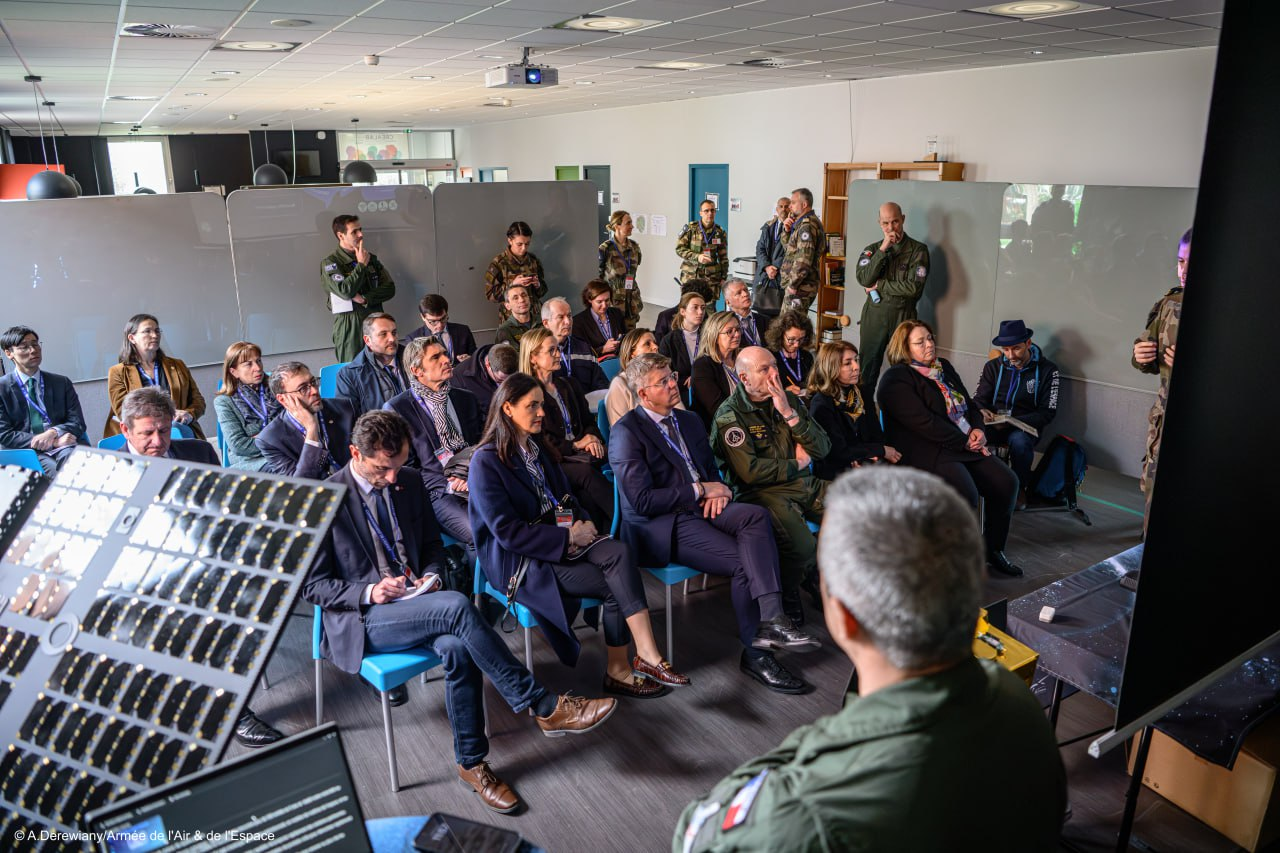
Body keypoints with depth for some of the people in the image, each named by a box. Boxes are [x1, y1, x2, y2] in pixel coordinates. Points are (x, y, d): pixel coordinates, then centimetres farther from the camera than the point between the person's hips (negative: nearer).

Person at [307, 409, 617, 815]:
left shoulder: (409, 481, 6)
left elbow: (431, 543, 18)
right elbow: (312, 585, -5)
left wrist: (429, 575, -4)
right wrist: (369, 593, -20)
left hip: (413, 602, 5)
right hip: (360, 620, -5)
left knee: (458, 648, -30)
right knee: (456, 606, -32)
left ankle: (471, 762, -9)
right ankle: (545, 708, -26)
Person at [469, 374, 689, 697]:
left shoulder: (537, 448, 13)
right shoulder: (486, 461, -12)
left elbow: (563, 499, 20)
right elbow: (507, 532, -17)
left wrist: (580, 524, -3)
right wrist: (568, 537, -19)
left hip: (561, 539, 7)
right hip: (517, 560, -7)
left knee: (619, 553, -24)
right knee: (614, 585, -22)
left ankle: (647, 654, -28)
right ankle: (618, 670, -9)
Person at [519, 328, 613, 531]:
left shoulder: (568, 383, 24)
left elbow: (588, 420, 23)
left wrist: (592, 438, -1)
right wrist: (575, 445, -11)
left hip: (580, 453, 5)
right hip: (552, 461, -5)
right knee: (587, 472, -37)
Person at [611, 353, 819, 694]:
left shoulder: (689, 421, 18)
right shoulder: (626, 432, -7)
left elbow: (712, 471, 25)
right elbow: (642, 500, -15)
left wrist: (717, 491, -1)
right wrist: (700, 490, -12)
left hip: (700, 508, 7)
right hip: (659, 526, -7)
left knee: (756, 515, -26)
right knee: (745, 561, -24)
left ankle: (770, 618, -34)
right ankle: (755, 651, -9)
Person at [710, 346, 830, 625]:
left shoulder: (789, 400, 12)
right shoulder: (730, 415, -6)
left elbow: (822, 449, 6)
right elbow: (750, 471, -17)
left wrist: (789, 414, -7)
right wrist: (797, 464, -3)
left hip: (806, 485, 7)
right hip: (763, 492, -7)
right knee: (802, 544, -32)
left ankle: (816, 575, 13)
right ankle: (786, 594, -1)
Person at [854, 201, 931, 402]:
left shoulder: (918, 250, 0)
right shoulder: (872, 249, 10)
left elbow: (914, 287, -13)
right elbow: (863, 279, -9)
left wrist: (879, 285, -6)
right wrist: (883, 249, -13)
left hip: (903, 317, -2)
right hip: (874, 316, 3)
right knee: (867, 369, 7)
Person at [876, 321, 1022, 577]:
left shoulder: (943, 367, 17)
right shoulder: (896, 380, -10)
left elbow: (970, 404, 21)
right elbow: (924, 422, -18)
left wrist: (977, 429, -1)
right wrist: (964, 442, -15)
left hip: (967, 445, 8)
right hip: (926, 452, -8)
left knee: (1006, 482, -6)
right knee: (966, 494, -28)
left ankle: (993, 549, 11)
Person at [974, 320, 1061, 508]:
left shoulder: (1047, 370, 0)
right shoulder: (993, 367, 9)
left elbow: (1047, 413, -4)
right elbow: (979, 399, 9)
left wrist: (1013, 422, -19)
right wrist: (982, 412, -18)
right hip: (994, 424, 2)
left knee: (1019, 441, -40)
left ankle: (1019, 488, -11)